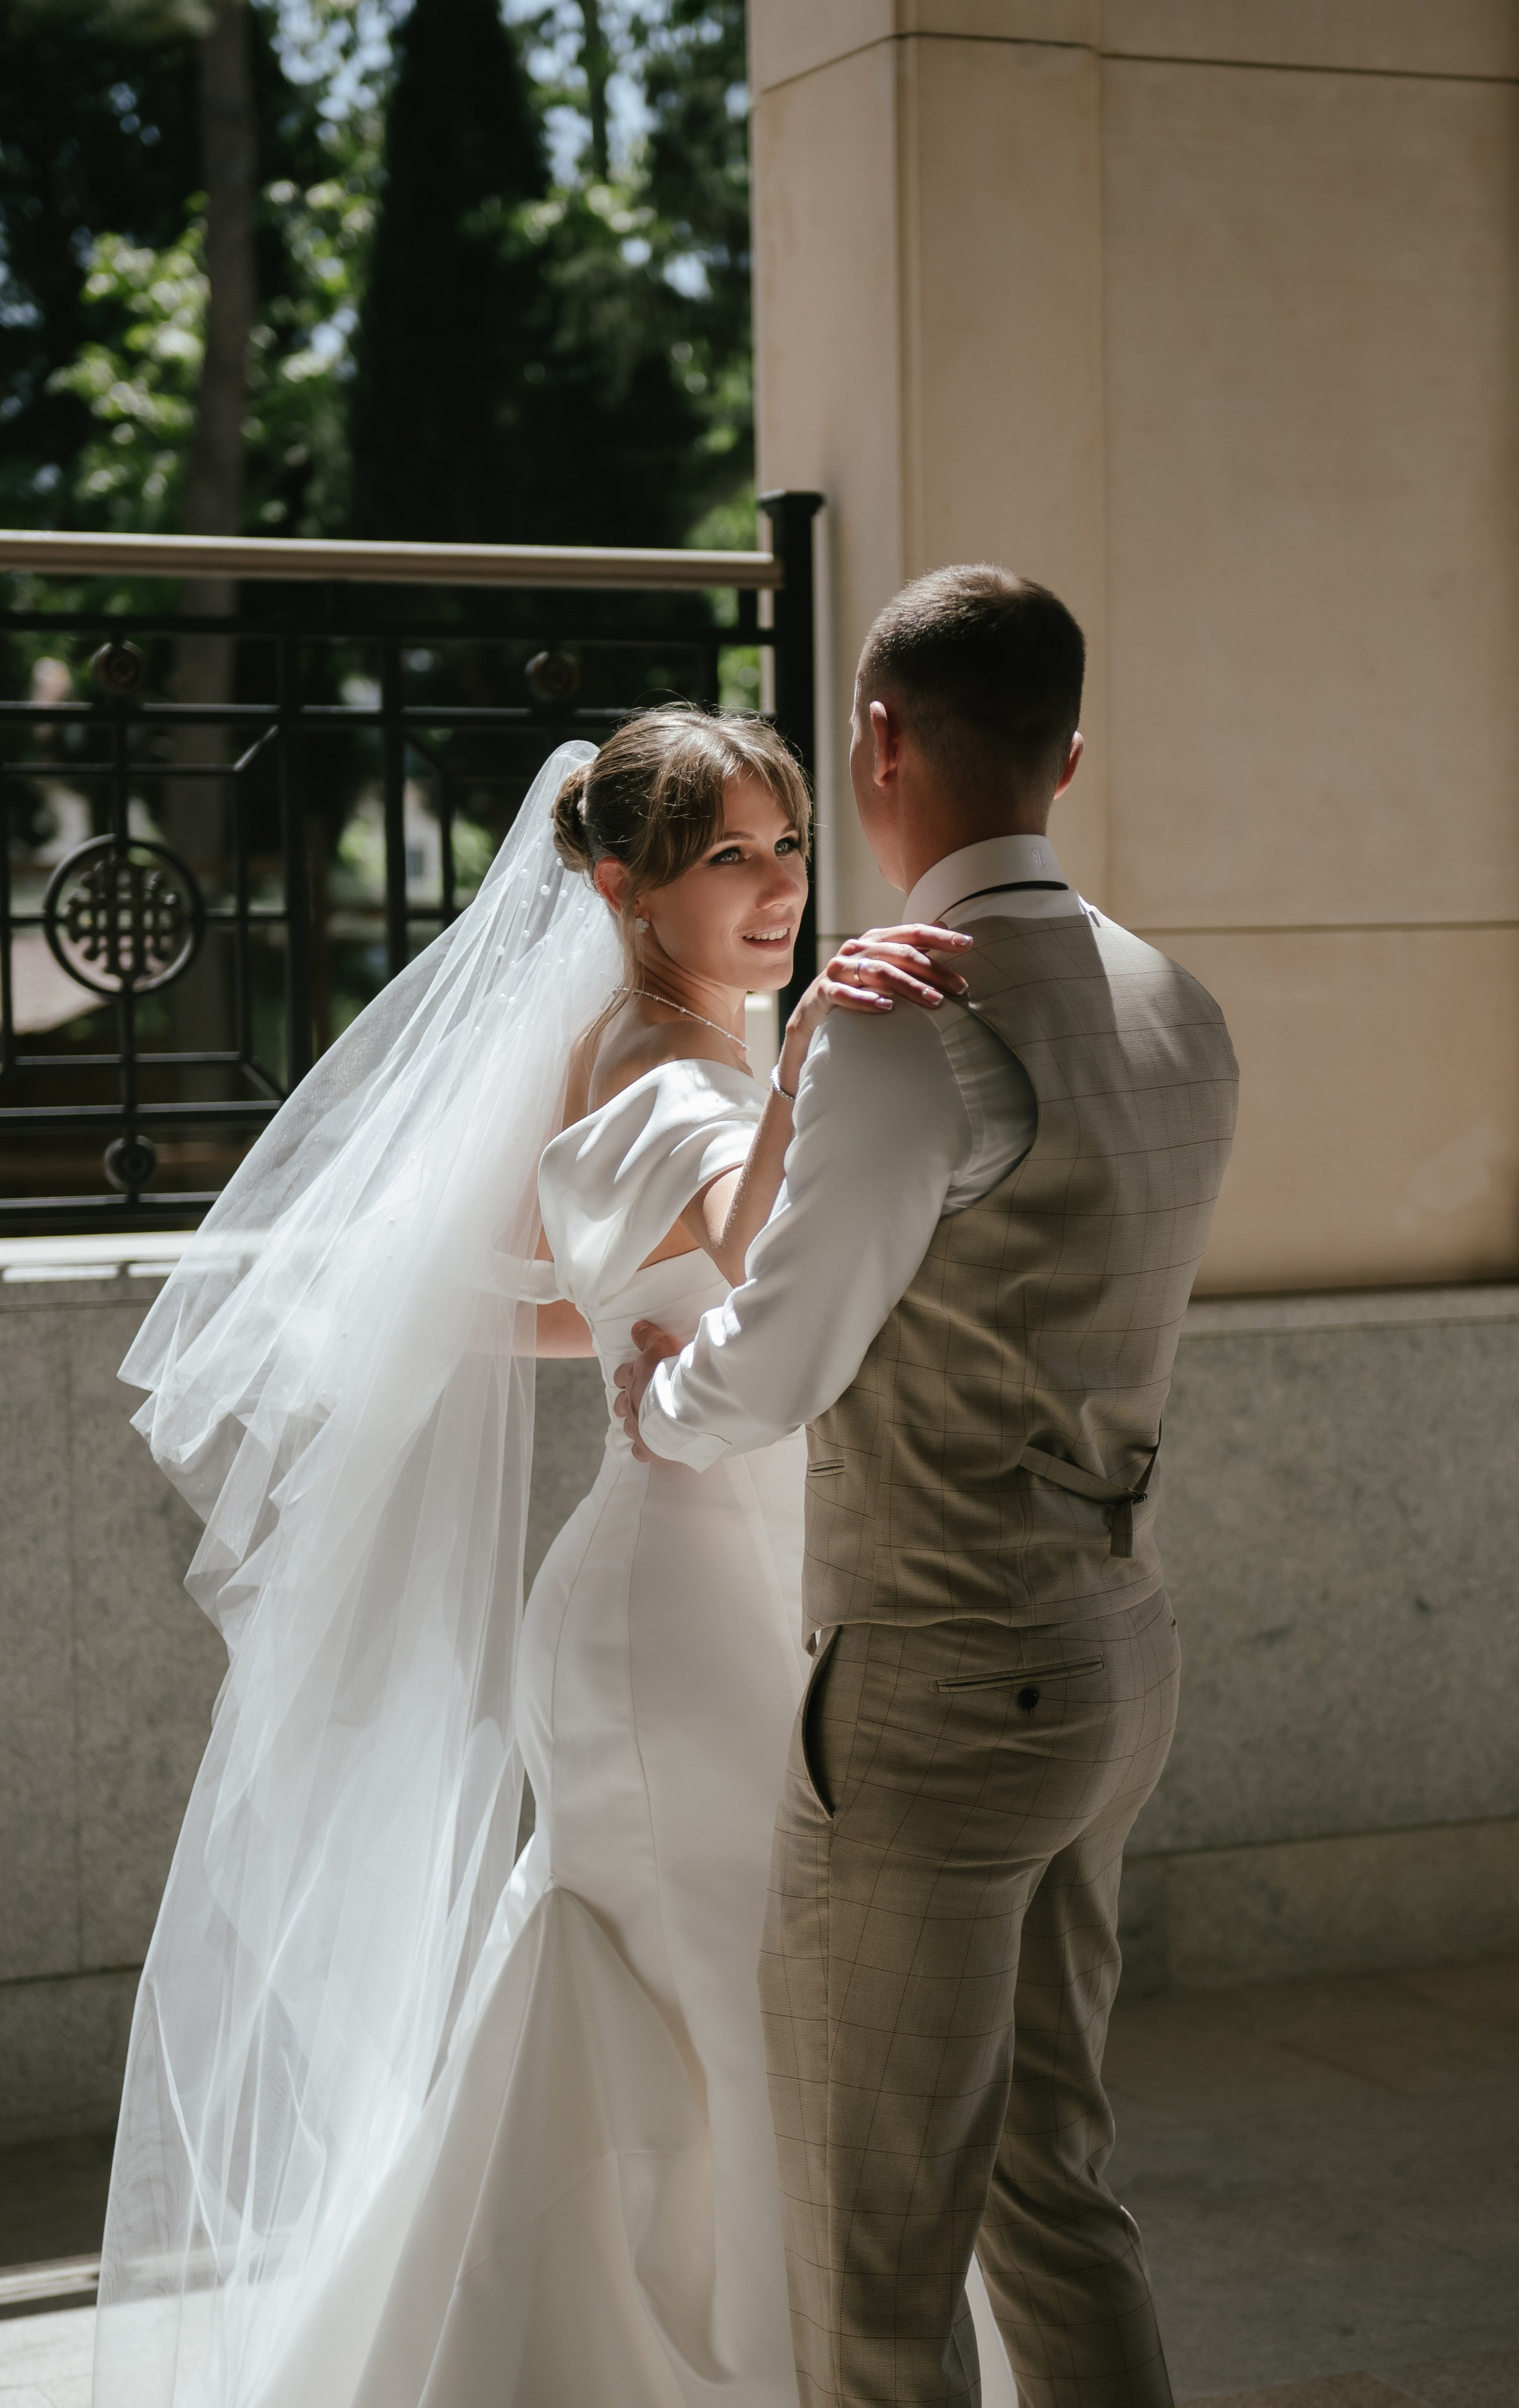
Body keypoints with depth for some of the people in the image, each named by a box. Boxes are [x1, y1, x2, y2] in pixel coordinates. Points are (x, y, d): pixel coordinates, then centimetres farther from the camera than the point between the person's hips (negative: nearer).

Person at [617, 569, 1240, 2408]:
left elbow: (768, 1374, -15)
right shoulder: (1176, 1017, 6)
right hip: (1113, 1655, 8)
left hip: (935, 1698, -8)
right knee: (1049, 2181, 21)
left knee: (876, 2261, 5)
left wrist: (652, 1397, 7)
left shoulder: (914, 1027, -21)